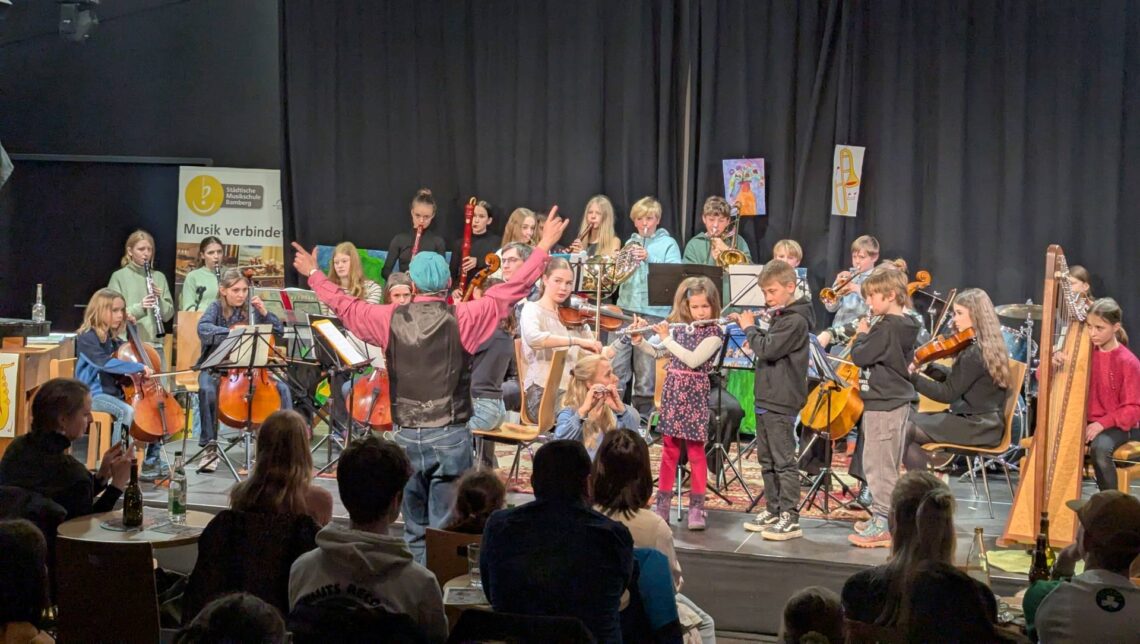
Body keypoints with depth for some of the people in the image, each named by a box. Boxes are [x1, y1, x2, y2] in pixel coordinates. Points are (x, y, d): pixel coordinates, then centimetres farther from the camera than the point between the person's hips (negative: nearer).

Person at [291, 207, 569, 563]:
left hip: (407, 435, 3)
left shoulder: (389, 318, 0)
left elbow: (343, 304, 13)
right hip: (450, 434, -3)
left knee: (414, 526, 16)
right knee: (443, 528, 2)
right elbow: (509, 290, -7)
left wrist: (313, 274, 30)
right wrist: (543, 247, 1)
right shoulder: (461, 318, -9)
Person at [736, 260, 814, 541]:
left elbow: (767, 349, -23)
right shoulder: (778, 317, 14)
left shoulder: (795, 320, -15)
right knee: (766, 459, 15)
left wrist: (750, 328, -8)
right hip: (766, 399, 10)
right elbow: (765, 345, 21)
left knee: (784, 461, -6)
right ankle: (773, 510, 24)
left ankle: (790, 518, -2)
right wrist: (749, 325, 9)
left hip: (782, 402, -10)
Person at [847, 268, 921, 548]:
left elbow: (860, 357, -19)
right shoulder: (904, 326, 10)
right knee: (887, 465, 17)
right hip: (897, 401, 10)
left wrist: (862, 335, -3)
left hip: (883, 404, -10)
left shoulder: (887, 328, -19)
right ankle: (884, 518, 27)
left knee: (877, 463, -6)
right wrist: (867, 337, 8)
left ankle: (883, 526, -3)